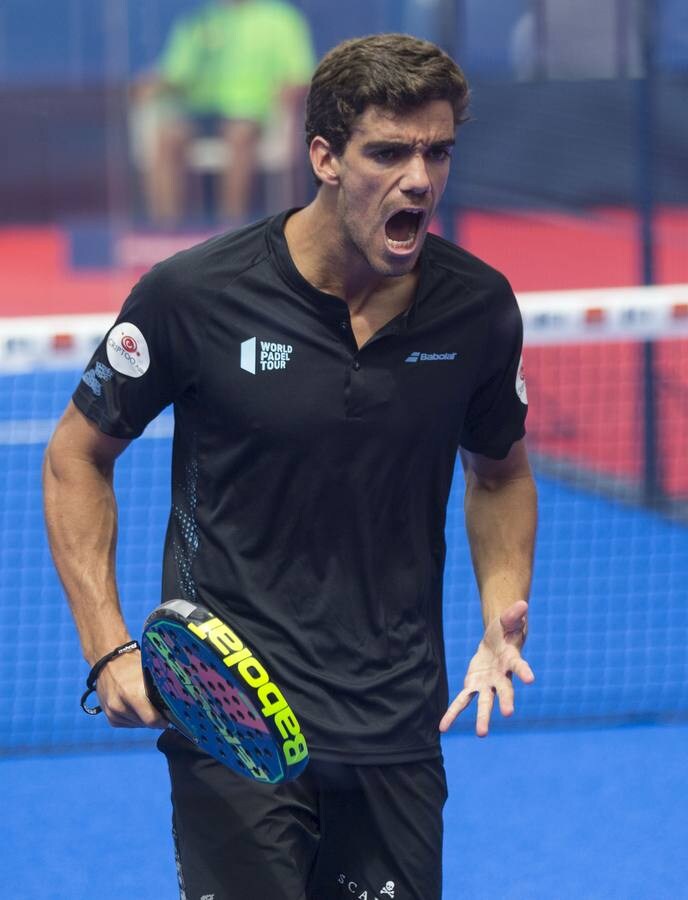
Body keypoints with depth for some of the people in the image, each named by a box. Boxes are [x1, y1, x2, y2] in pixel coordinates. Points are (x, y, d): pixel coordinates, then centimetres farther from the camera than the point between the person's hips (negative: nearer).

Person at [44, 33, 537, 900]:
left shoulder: (478, 306, -1)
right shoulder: (193, 294, -11)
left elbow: (500, 471, 17)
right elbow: (76, 457, 1)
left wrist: (503, 617, -1)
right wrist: (108, 646, -8)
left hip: (398, 729, 4)